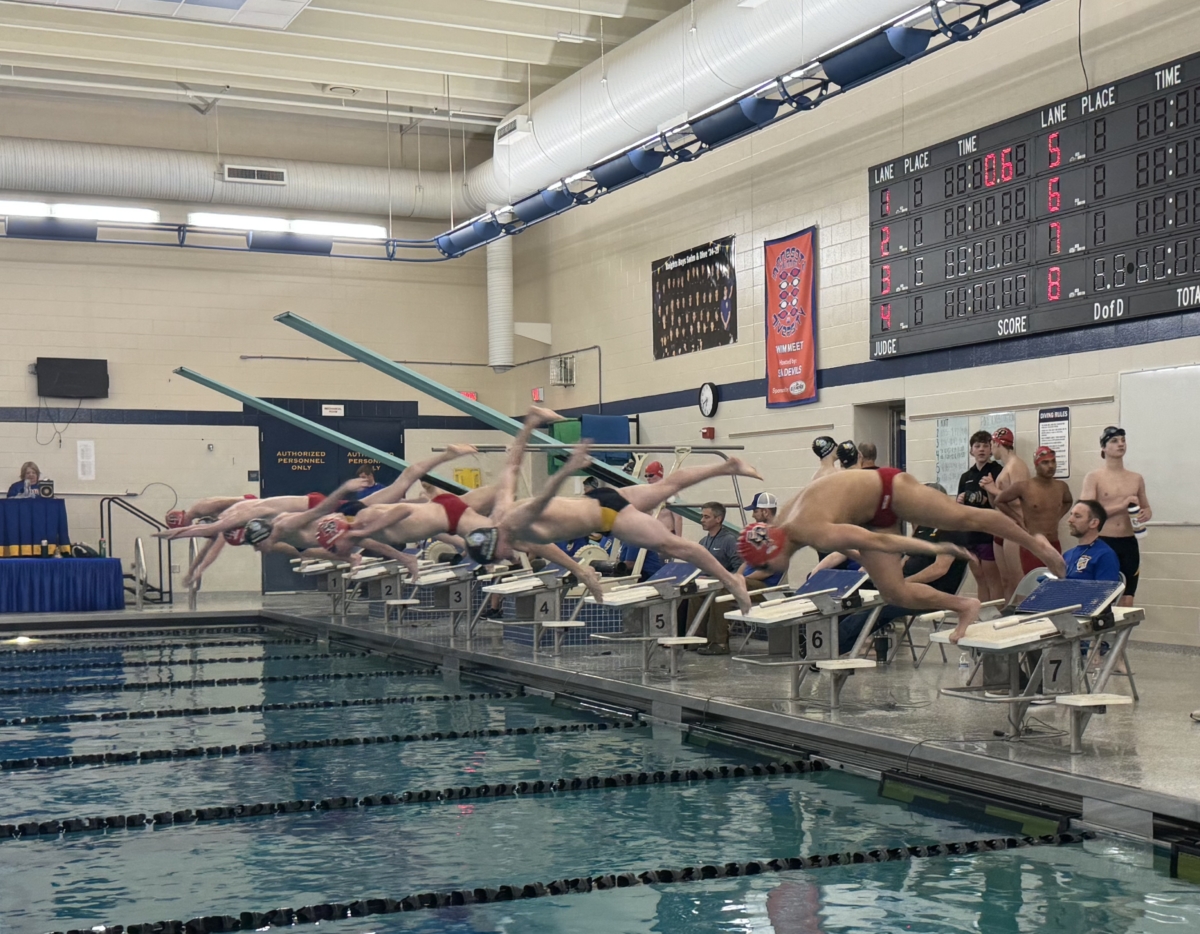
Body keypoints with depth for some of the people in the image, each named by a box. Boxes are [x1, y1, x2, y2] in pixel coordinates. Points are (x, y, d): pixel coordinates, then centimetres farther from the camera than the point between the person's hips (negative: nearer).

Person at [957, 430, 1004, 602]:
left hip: (990, 533, -6)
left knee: (993, 579, -3)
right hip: (970, 533, 6)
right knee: (979, 580, 11)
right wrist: (960, 503, 0)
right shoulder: (966, 477, 14)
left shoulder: (998, 472, -5)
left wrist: (989, 499, -24)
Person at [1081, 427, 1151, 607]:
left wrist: (1146, 514, -3)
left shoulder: (1136, 479, 10)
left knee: (1127, 601, 4)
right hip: (1103, 543, -4)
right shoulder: (1093, 478, -3)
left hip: (1129, 543, 4)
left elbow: (1146, 507, 22)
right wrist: (1122, 506, -19)